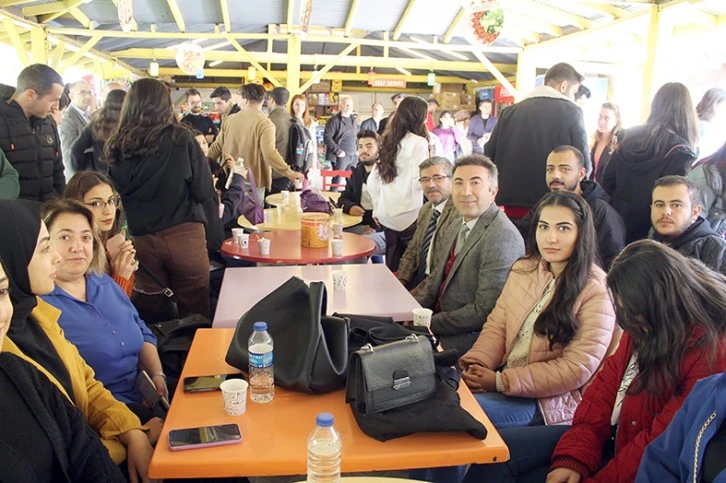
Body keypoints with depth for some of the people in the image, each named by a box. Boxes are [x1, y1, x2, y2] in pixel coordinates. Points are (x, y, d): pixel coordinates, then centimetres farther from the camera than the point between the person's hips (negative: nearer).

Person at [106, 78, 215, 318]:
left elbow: (117, 194, 11)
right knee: (194, 317, 10)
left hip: (142, 241, 3)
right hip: (184, 236, -3)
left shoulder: (118, 146, 0)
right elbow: (205, 192, -6)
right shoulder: (180, 139, -7)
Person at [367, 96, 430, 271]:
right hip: (409, 216, -7)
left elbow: (372, 181, 14)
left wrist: (377, 209, 22)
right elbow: (418, 182, -17)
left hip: (386, 216, 7)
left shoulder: (388, 141, 12)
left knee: (393, 266, 14)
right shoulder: (418, 142, -9)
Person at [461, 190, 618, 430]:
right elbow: (496, 326, 10)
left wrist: (501, 381, -19)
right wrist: (476, 362, -11)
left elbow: (576, 369, -16)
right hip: (500, 377, 6)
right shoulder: (523, 269, 7)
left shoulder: (596, 291, -12)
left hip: (550, 400, -6)